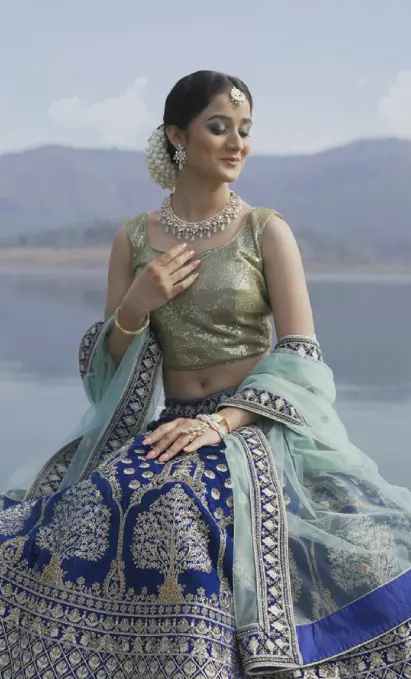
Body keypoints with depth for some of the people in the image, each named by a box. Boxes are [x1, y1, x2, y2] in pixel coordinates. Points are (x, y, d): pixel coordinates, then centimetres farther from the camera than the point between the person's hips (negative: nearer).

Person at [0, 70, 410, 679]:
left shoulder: (268, 231, 3)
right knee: (97, 507, -26)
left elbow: (301, 357, -6)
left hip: (258, 431, -3)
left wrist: (223, 421, -20)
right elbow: (105, 367, 12)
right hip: (169, 426, 3)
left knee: (185, 504, -33)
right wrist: (135, 309, -9)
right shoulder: (134, 239, 10)